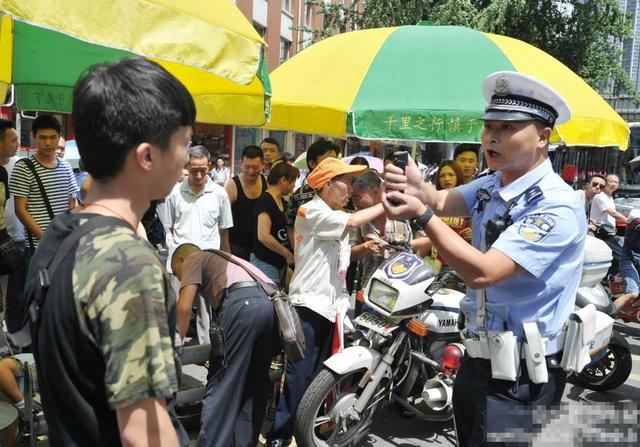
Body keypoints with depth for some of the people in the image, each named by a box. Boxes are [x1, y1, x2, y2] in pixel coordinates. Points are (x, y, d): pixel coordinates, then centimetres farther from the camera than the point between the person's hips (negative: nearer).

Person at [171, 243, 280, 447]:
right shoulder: (222, 259, 42)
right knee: (255, 386, 16)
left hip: (242, 303, -8)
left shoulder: (192, 260, 20)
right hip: (274, 304, 8)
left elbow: (184, 307, 6)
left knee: (221, 387, 1)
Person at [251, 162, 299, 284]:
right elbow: (263, 236, -25)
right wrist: (288, 254, -14)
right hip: (265, 263, -9)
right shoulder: (265, 201, -15)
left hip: (279, 262, 9)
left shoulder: (282, 202, 11)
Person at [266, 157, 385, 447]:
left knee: (319, 376, 15)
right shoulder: (312, 211, -11)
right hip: (308, 304, -9)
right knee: (299, 376, -9)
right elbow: (353, 222, -22)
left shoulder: (336, 215, 18)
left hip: (330, 306, 9)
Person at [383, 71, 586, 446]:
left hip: (519, 377, -8)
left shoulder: (557, 206, -21)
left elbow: (482, 271, -29)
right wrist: (419, 189, -32)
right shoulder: (493, 184, 6)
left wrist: (421, 214, -27)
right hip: (477, 360, 8)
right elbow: (443, 201, -10)